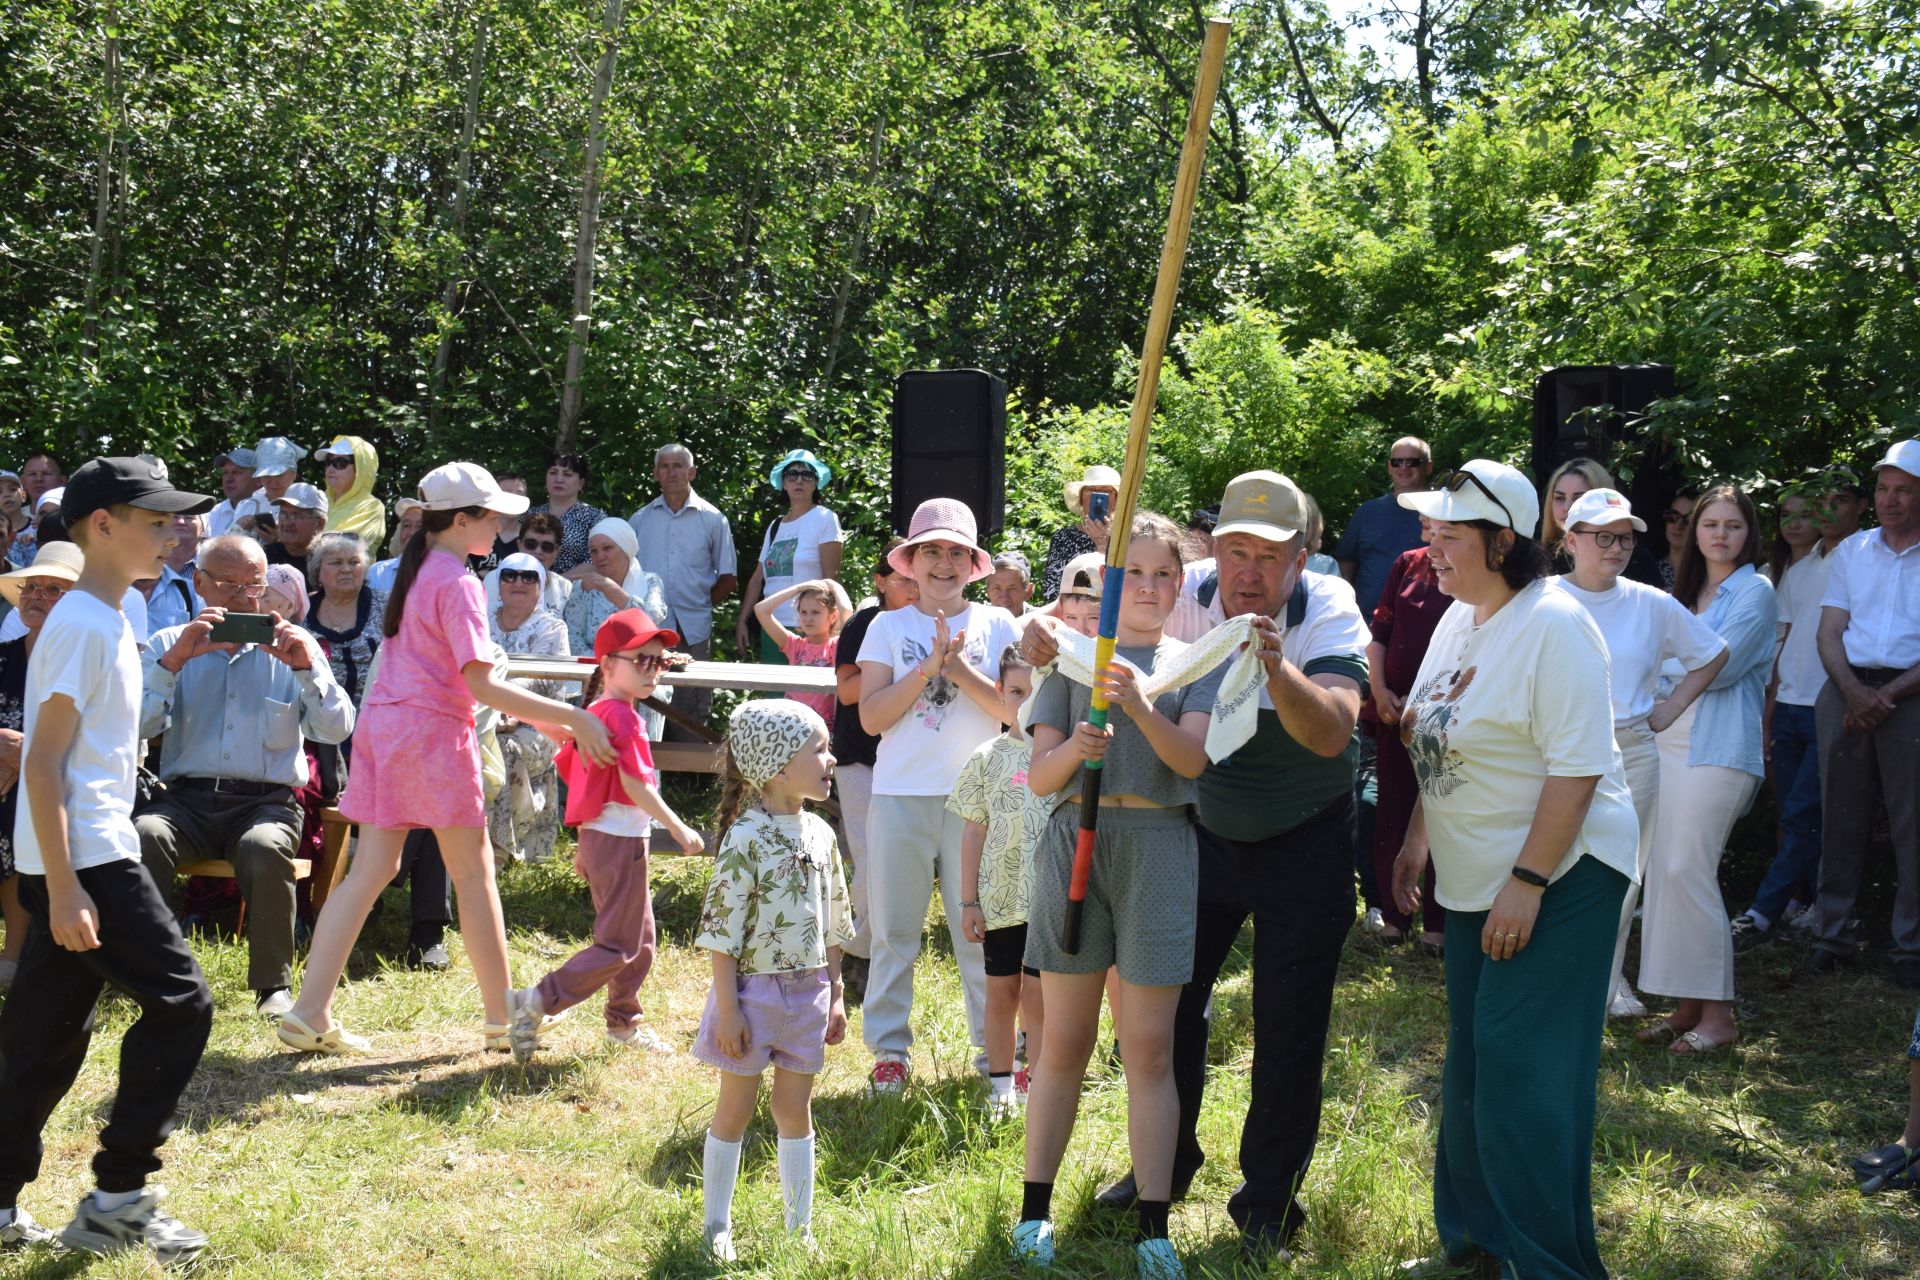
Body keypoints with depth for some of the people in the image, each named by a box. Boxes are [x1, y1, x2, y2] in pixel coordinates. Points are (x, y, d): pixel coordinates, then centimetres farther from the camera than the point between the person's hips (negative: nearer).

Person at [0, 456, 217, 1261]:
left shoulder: (108, 621, 15)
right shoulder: (83, 624, -14)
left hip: (79, 860, 10)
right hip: (83, 859, -10)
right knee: (179, 1002, -7)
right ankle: (117, 1197, -1)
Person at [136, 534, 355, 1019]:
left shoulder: (293, 648, 14)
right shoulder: (169, 644, 15)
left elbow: (337, 730, 3)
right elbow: (138, 725, -1)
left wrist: (307, 668, -10)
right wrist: (175, 659, -11)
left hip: (266, 801, -1)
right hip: (185, 800, 1)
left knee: (265, 848, -35)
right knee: (144, 836, -32)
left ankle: (274, 985, -18)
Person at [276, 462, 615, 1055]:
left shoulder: (415, 570, 14)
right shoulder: (458, 582, -13)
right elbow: (482, 684, -20)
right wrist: (571, 718, -22)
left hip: (382, 723, 8)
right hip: (432, 730, -8)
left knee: (370, 870, 7)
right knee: (474, 873, 3)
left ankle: (309, 1012, 2)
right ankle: (502, 1020, 11)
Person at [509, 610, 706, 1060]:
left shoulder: (594, 713, 12)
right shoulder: (622, 716, -17)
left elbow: (579, 777, 17)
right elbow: (635, 785, -21)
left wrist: (585, 842, 22)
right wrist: (679, 829, -14)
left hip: (597, 837, 10)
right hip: (621, 841, -10)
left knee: (641, 937, 20)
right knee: (619, 946, -5)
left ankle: (624, 1021, 31)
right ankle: (536, 1003, -7)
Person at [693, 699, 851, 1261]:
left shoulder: (819, 834, 4)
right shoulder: (747, 839, -17)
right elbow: (721, 929, -16)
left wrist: (834, 994, 13)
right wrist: (728, 1009, -16)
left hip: (807, 990, 6)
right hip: (754, 988, -6)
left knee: (796, 1110, 13)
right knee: (736, 1110, 7)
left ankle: (799, 1227, 23)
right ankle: (716, 1226, 20)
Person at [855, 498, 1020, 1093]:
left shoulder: (996, 625, 6)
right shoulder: (889, 627, 6)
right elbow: (871, 715, -3)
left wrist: (958, 668, -14)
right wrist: (928, 667, -13)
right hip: (900, 796, 1)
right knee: (893, 931, 5)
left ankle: (996, 1046, 14)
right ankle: (890, 1049, 14)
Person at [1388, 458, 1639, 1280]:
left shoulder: (1553, 626, -18)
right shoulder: (1459, 620, 9)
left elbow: (1578, 768, -23)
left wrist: (1527, 884, -24)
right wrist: (1417, 841, 15)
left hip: (1558, 874, -9)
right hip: (1476, 876, 9)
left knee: (1520, 1071, -10)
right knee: (1471, 1064, 14)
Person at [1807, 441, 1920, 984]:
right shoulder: (1851, 552, 14)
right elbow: (1829, 633, 8)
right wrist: (1854, 691, -8)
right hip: (1847, 690, 3)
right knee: (1840, 817, 5)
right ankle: (1834, 934, 13)